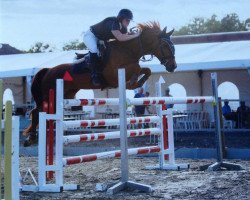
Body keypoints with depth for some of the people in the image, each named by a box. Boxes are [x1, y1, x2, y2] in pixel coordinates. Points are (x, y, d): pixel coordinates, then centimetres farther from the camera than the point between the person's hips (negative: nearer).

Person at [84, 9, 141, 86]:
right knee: (94, 50, -33)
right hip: (91, 35, -9)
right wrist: (135, 35, -42)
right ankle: (94, 75, -25)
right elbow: (120, 38, -48)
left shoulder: (123, 28, -10)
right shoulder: (112, 23, -37)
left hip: (102, 39, 9)